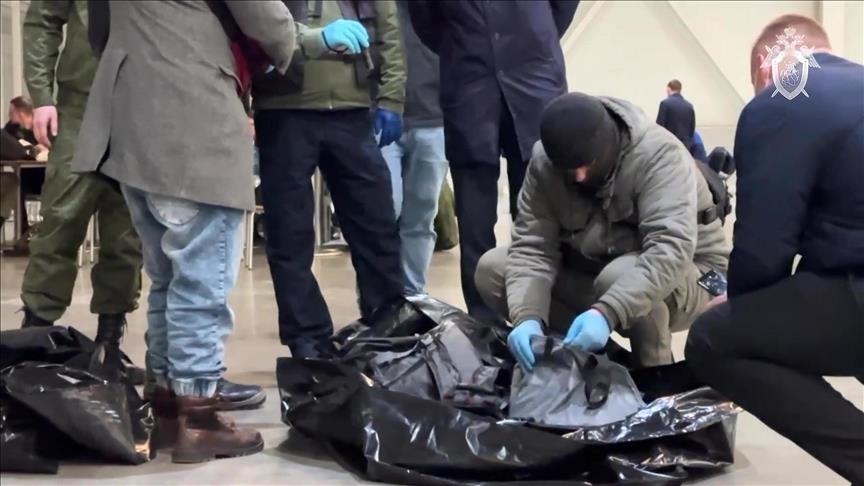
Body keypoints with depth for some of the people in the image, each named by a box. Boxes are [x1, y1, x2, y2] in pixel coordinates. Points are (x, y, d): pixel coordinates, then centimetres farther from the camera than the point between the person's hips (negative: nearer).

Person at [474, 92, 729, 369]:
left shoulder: (659, 154, -27)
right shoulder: (543, 162, -14)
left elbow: (671, 250, -39)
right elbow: (532, 246, -17)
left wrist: (607, 312, -52)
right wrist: (528, 316, -36)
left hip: (688, 279, -5)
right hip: (593, 273, 5)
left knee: (619, 277, -39)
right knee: (491, 269, -13)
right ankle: (598, 358, -6)